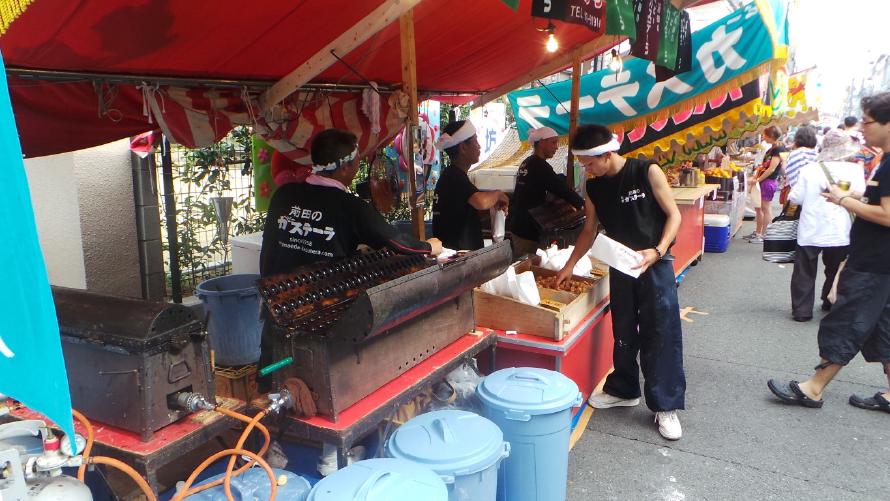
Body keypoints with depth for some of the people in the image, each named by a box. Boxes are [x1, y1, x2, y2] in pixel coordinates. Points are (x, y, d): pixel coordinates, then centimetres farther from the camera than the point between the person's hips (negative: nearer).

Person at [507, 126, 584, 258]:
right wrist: (583, 205, -4)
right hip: (527, 230, -10)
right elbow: (561, 188, -16)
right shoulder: (540, 166, -17)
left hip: (517, 225, 10)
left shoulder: (526, 163, 11)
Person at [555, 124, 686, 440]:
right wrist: (570, 265, 7)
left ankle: (666, 406, 8)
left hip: (655, 264, -5)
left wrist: (657, 251, -23)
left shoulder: (647, 172, -13)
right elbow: (590, 230, 12)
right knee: (623, 333, 15)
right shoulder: (593, 188, 1)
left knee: (662, 334, -3)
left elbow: (673, 215, -10)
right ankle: (624, 390, 32)